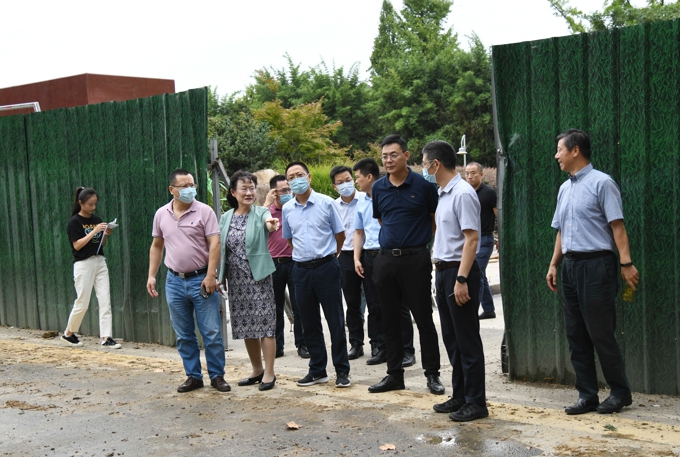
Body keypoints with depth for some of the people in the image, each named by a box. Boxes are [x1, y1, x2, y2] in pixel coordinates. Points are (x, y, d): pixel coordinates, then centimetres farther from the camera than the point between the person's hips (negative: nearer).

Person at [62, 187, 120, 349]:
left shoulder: (97, 220, 10)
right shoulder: (75, 221, -6)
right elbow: (77, 245, -14)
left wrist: (105, 234, -5)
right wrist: (94, 231, -19)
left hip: (100, 262, 6)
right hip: (83, 264, -5)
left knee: (105, 301, -3)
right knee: (82, 303, 0)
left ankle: (106, 338, -3)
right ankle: (68, 334, 21)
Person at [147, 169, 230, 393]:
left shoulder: (204, 211, -6)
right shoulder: (161, 214, 6)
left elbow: (214, 244, -11)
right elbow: (156, 246, 15)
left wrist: (210, 275, -18)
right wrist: (151, 276, 9)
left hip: (200, 280, -4)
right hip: (174, 282, 4)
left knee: (212, 332, 0)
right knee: (183, 335, 10)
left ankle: (217, 375, 12)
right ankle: (193, 376, 22)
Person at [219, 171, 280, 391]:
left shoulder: (261, 213, -5)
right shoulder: (226, 218, 8)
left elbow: (269, 223, -29)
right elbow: (220, 248, 14)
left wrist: (271, 225, -52)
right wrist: (219, 276, 8)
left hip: (258, 276, -5)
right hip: (236, 279, 5)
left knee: (264, 324, -4)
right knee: (245, 326, 11)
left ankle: (269, 373, 6)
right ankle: (257, 370, 26)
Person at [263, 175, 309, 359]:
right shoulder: (267, 210, 4)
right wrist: (267, 203, -13)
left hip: (294, 261, -1)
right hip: (274, 263, 1)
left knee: (299, 307, 3)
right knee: (275, 308, 10)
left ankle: (302, 344, 12)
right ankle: (276, 346, 19)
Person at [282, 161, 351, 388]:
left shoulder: (326, 203, -4)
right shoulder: (287, 209, 6)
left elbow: (340, 235, 5)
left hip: (326, 267, -4)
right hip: (301, 270, 4)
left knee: (335, 321, 0)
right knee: (309, 324, 10)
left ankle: (342, 370, 9)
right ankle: (317, 370, 20)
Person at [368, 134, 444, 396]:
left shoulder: (423, 185, -5)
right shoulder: (378, 188, 7)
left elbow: (437, 218, 6)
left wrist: (432, 246, 7)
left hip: (415, 258, -4)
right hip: (385, 259, 4)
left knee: (424, 318, 1)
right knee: (390, 320, 9)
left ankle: (432, 374, 11)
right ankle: (394, 374, 19)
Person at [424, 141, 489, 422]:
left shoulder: (463, 193, -15)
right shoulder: (443, 194, 14)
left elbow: (472, 238, -20)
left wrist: (461, 279, -24)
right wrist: (440, 269, 14)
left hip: (459, 272, -10)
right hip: (443, 271, 10)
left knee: (467, 340, -2)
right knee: (451, 338, 15)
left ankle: (476, 402, 7)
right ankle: (460, 396, 25)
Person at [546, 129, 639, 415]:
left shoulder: (601, 183, -7)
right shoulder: (565, 189, 16)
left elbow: (617, 225, -13)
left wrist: (626, 263, -19)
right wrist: (553, 265, 15)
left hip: (596, 264, -8)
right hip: (570, 265, 8)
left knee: (600, 333, -3)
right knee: (576, 335, 8)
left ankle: (620, 392, 13)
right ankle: (587, 395, 16)